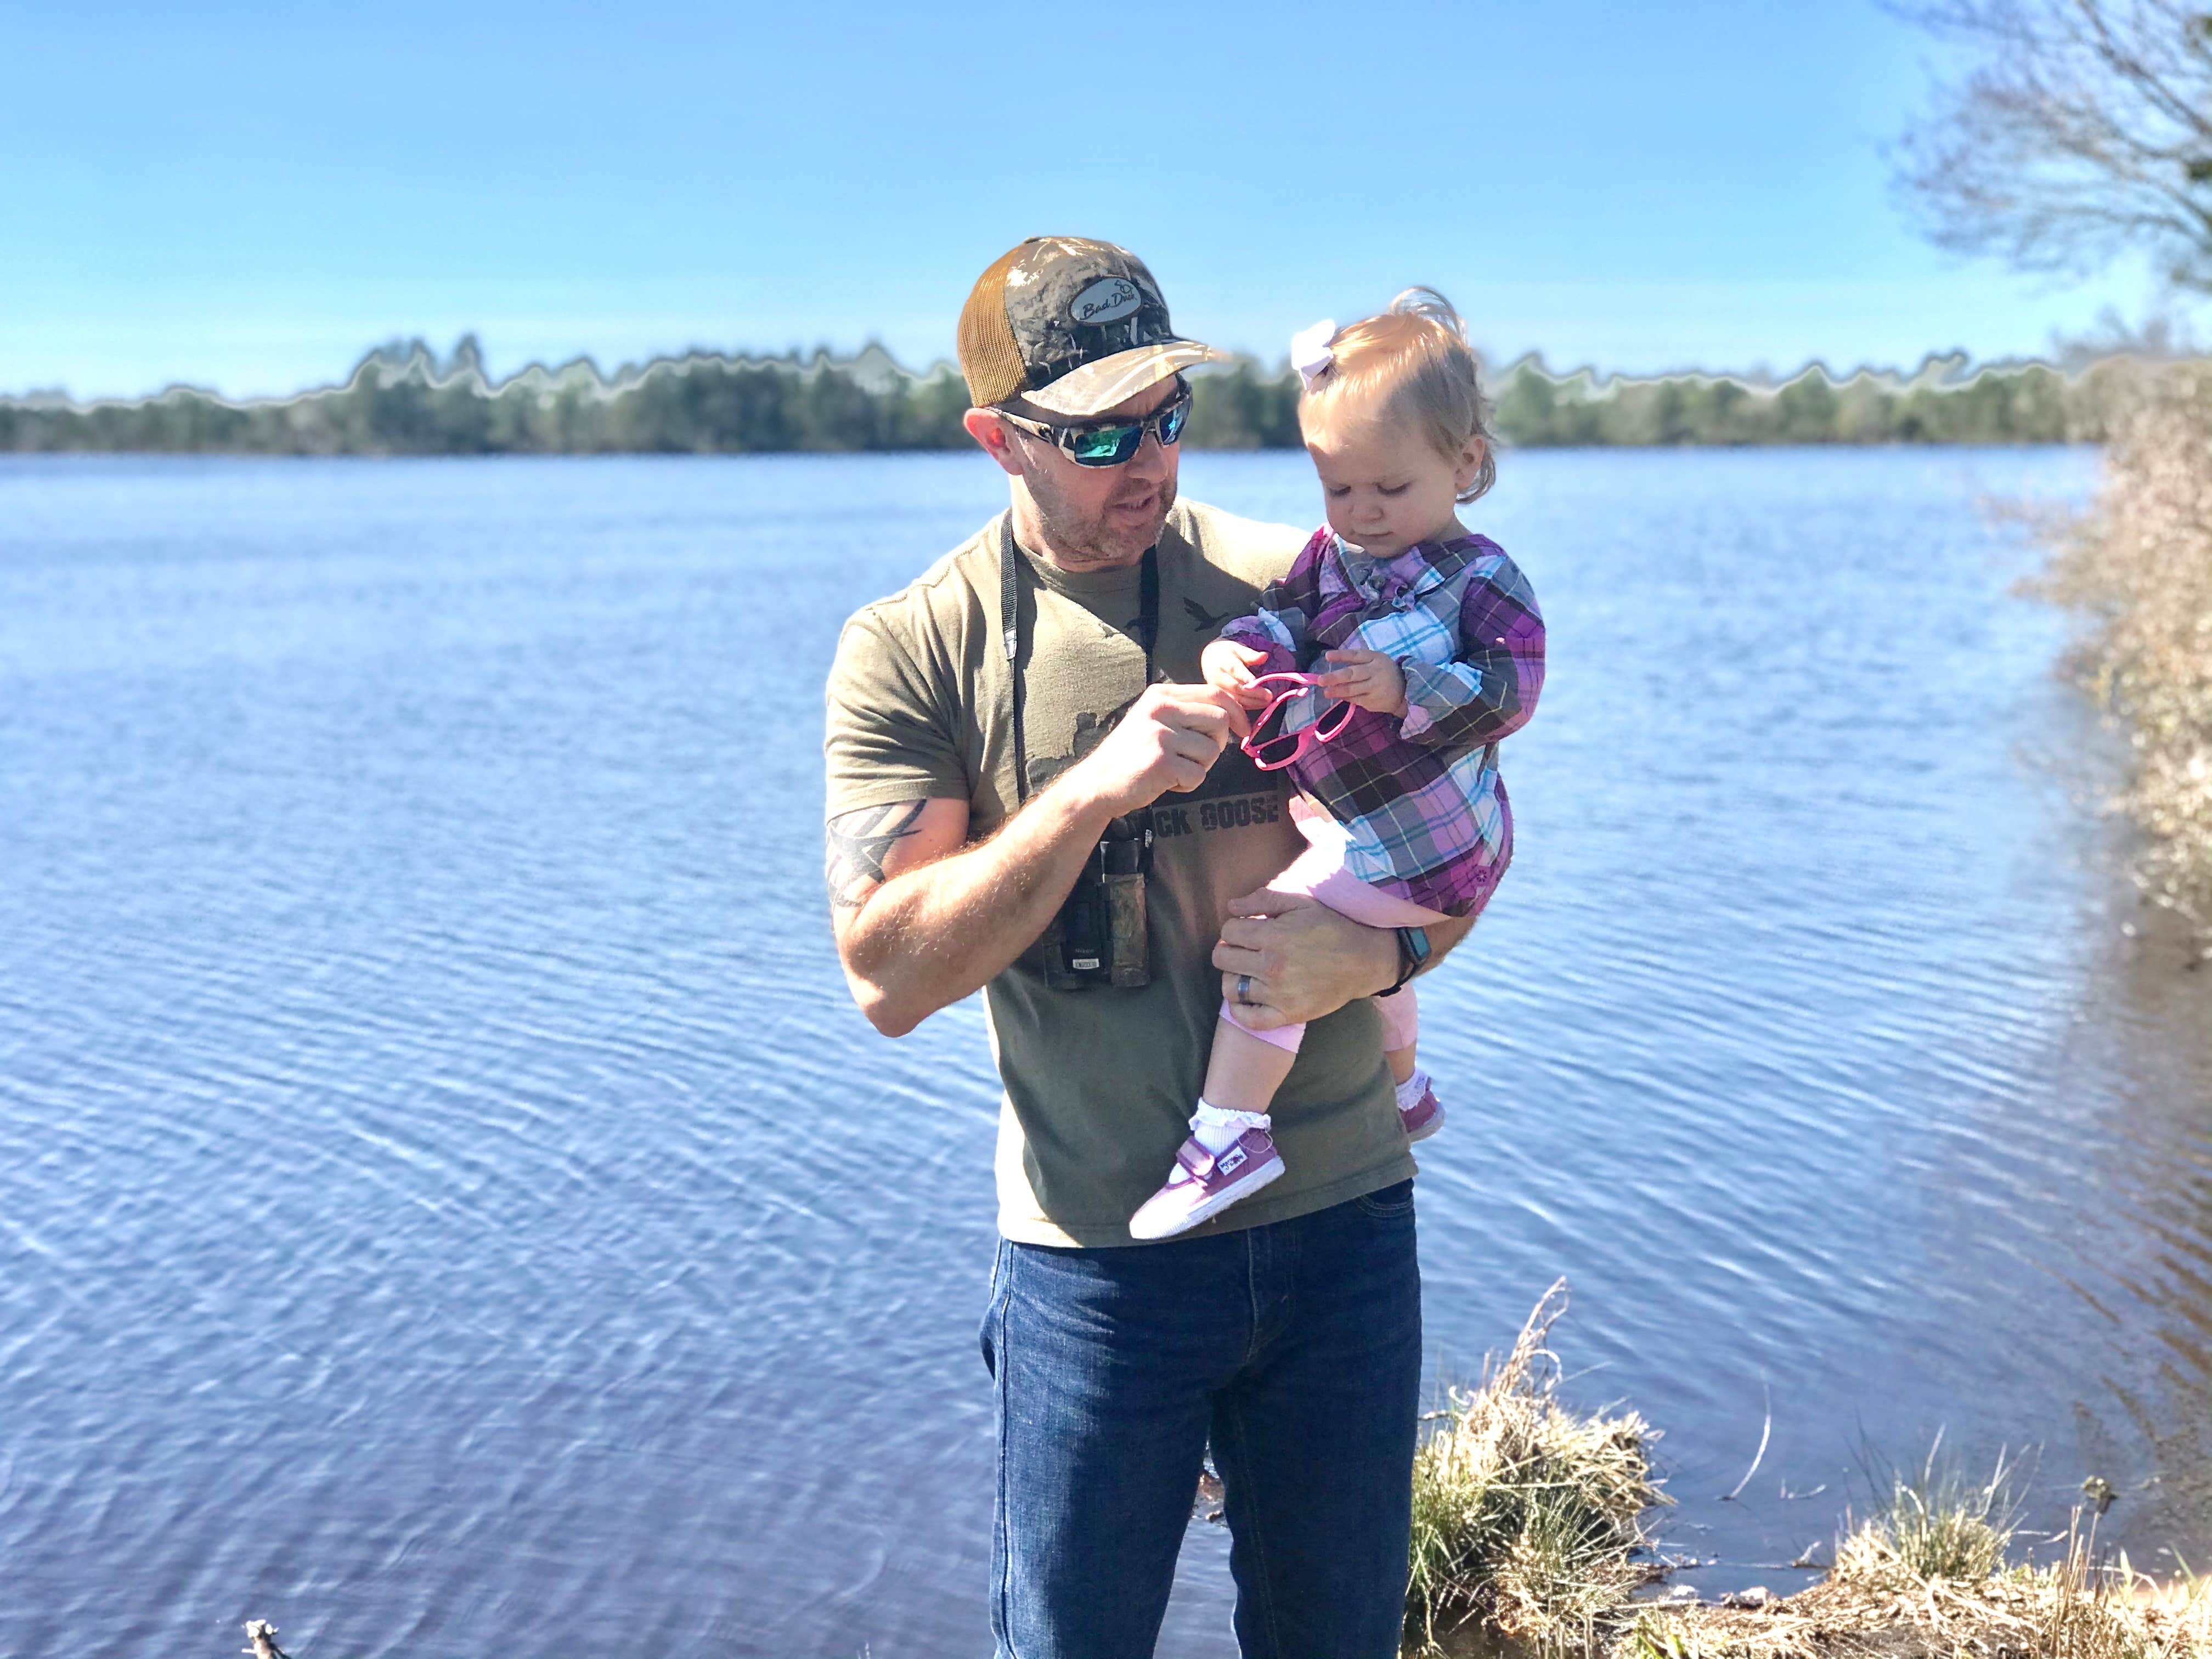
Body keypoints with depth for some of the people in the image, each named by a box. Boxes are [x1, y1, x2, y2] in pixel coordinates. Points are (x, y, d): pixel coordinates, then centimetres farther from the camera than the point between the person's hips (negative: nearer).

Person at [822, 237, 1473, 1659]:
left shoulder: (1297, 587, -1)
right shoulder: (912, 651, -5)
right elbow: (890, 976, -13)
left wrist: (1378, 951, -15)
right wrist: (1094, 793, -23)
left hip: (1342, 1220, 2)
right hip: (1099, 1255, -1)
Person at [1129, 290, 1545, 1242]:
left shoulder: (1483, 580, -13)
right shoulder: (1331, 553, 5)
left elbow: (1511, 691, -22)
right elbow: (1284, 619, -5)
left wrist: (1405, 689, -34)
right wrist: (1235, 654, -27)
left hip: (1416, 844, -9)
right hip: (1360, 827, 9)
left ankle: (1230, 1131, -13)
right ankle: (1404, 1094, 59)